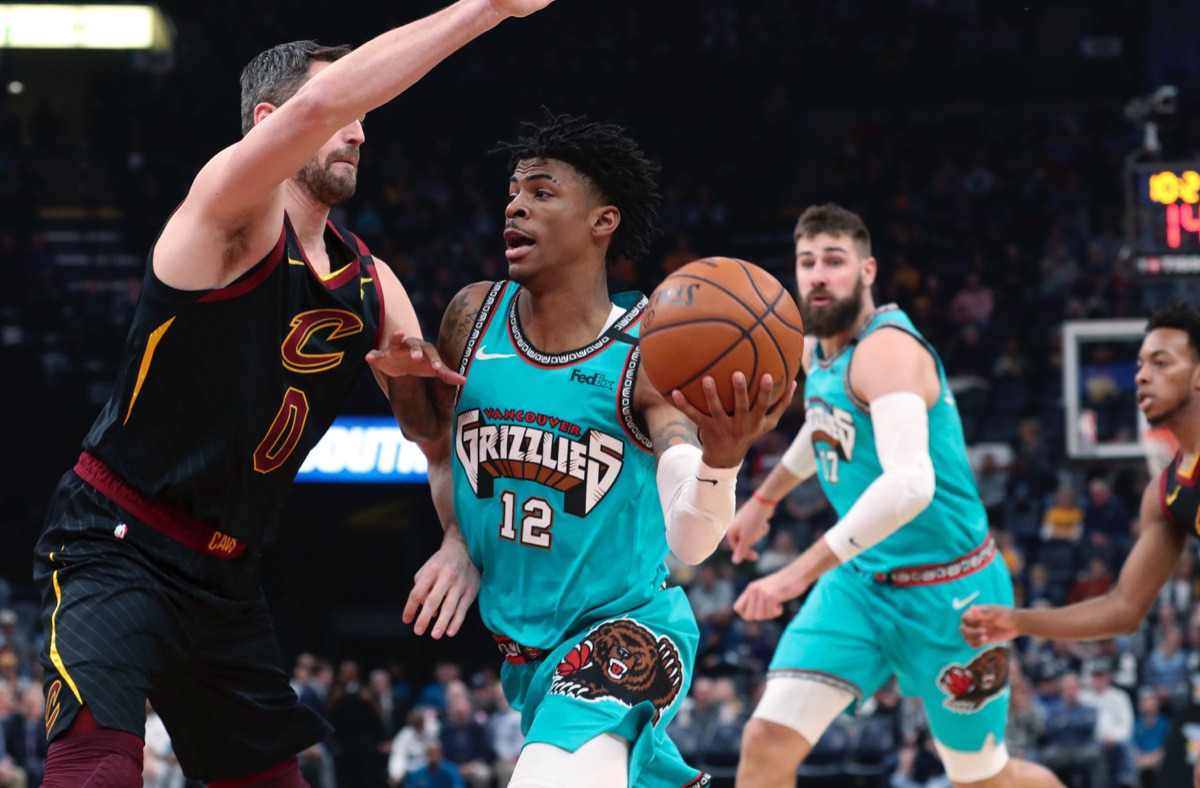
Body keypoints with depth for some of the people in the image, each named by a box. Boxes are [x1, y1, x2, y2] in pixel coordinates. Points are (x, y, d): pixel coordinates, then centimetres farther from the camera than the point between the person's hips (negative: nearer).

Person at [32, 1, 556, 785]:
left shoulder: (371, 285, 8)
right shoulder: (234, 207, -15)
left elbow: (444, 430, 11)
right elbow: (321, 102, -34)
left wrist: (465, 538, -11)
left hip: (224, 572, 8)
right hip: (116, 545, -8)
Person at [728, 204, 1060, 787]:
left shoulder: (887, 349, -24)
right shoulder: (816, 347, 4)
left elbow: (911, 483, -40)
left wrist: (800, 573, -44)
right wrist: (763, 500, 39)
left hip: (944, 590, -7)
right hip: (860, 583, 7)